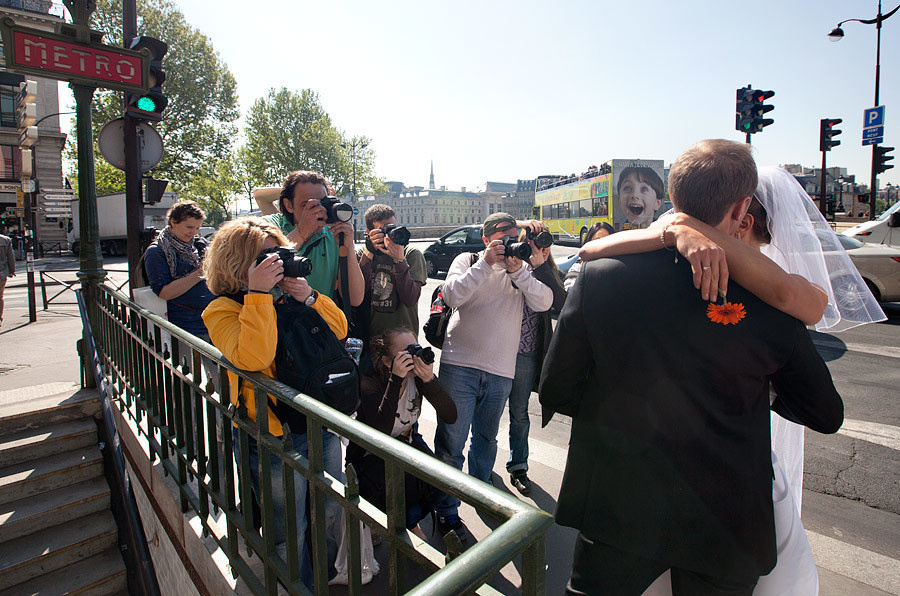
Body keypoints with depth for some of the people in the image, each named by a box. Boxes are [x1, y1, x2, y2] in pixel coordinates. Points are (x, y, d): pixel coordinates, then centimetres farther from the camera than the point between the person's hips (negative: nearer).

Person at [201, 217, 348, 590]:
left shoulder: (288, 292, 7)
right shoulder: (223, 309, -10)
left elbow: (339, 330, 5)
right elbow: (253, 357, -29)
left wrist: (309, 297, -10)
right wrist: (258, 293, -30)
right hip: (275, 437, -6)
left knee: (331, 516, 23)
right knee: (290, 534, 12)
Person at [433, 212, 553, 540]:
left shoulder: (522, 269, 11)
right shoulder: (467, 261, 4)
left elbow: (544, 303, -3)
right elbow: (452, 296, -13)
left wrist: (517, 270, -13)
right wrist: (486, 263, -15)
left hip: (500, 371, 3)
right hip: (460, 365, -3)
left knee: (486, 438, 20)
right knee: (451, 442, -1)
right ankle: (446, 510, 15)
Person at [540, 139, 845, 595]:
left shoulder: (600, 279, -17)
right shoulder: (771, 302, -15)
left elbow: (555, 393, -10)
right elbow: (826, 415, -1)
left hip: (617, 510, -1)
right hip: (724, 526, 2)